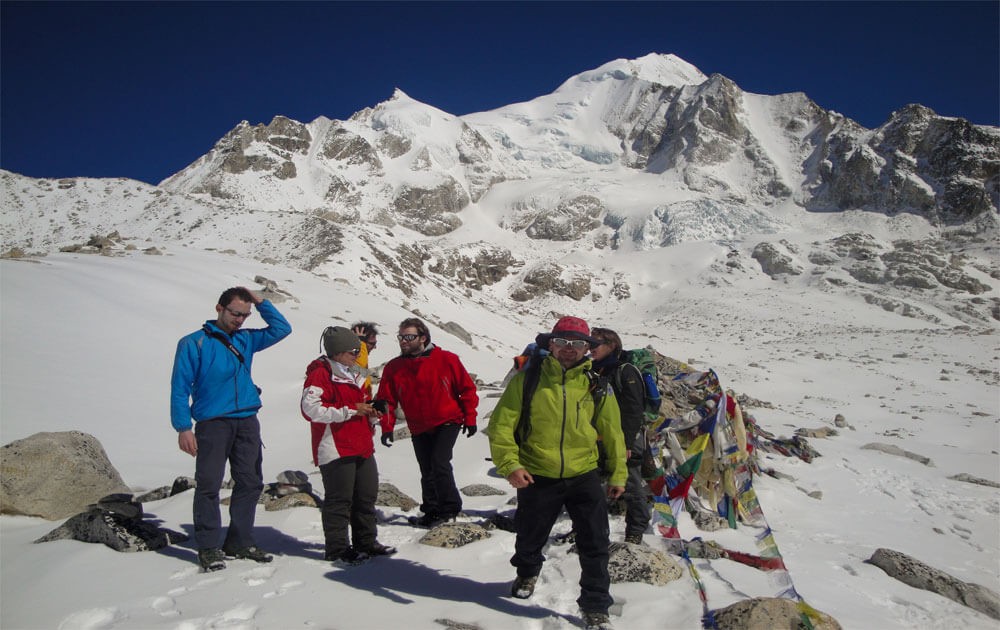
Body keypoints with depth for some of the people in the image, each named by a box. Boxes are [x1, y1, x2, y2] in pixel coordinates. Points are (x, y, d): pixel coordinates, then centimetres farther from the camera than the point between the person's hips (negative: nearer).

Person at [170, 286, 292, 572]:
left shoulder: (246, 339, 14)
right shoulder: (194, 343, -1)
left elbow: (281, 328, 20)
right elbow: (180, 387, -4)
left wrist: (260, 302, 10)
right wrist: (183, 427, -11)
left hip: (247, 422, 5)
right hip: (212, 423, -5)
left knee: (250, 483, 7)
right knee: (209, 485, -4)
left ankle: (240, 541, 18)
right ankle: (208, 547, 7)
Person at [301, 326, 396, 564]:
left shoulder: (351, 375, 20)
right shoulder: (320, 374, -10)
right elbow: (310, 408, -22)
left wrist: (371, 414, 8)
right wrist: (350, 410, -20)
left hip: (362, 447, 9)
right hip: (336, 449, -9)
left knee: (367, 496, 13)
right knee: (339, 500, -3)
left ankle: (366, 542, 24)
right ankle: (337, 548, 7)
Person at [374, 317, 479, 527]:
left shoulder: (446, 360, -12)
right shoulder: (393, 368, -5)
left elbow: (467, 388, -4)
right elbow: (386, 400, 0)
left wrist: (470, 419, -4)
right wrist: (387, 428, -10)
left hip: (447, 423, -4)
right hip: (419, 429, 4)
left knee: (439, 462, -17)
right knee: (427, 472, 11)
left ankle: (450, 507, 1)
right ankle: (432, 510, 28)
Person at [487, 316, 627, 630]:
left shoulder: (596, 385, -2)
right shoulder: (527, 379, -9)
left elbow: (612, 431, 7)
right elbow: (501, 424, -8)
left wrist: (618, 473, 10)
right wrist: (510, 464, -18)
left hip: (585, 476, 1)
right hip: (537, 477, 0)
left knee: (595, 546, 1)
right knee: (530, 539, 20)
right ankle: (527, 573, 52)